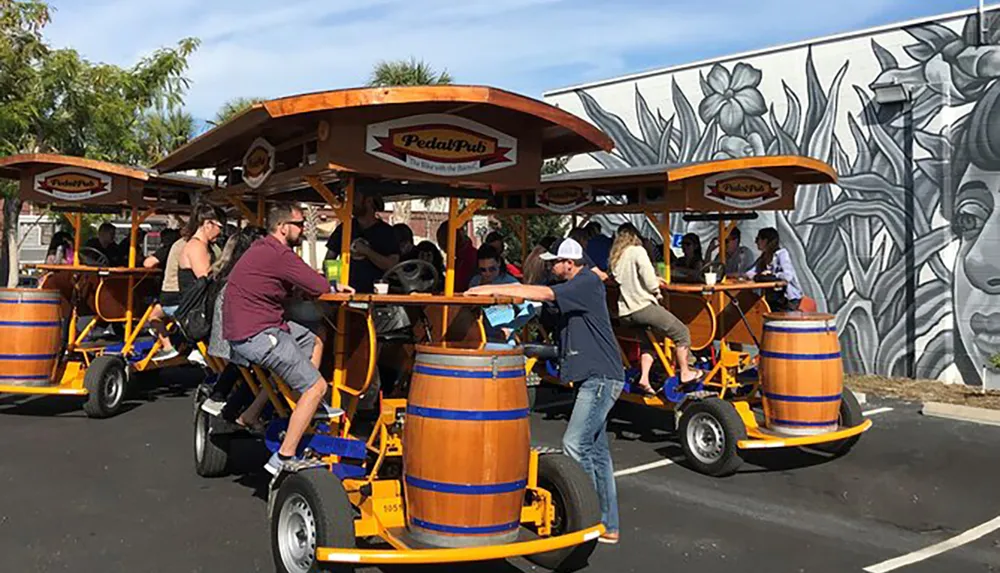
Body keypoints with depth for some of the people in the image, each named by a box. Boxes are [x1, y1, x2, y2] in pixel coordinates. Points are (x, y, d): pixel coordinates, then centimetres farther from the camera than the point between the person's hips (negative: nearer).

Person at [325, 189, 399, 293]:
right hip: (345, 291, 2)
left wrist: (366, 251, -12)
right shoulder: (344, 228, 14)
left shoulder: (386, 231, 3)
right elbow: (329, 260, 16)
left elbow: (392, 265, -7)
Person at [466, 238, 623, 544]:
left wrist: (494, 289, -23)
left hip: (602, 377, -10)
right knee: (596, 449, 11)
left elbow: (543, 294, -24)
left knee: (575, 444, -13)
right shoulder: (575, 286, 17)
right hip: (594, 377, 10)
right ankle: (608, 526, 17)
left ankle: (594, 518, -3)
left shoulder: (588, 282, -13)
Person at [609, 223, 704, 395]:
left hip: (624, 313, 8)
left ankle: (644, 379, 14)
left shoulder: (614, 257, 15)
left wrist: (654, 280, 26)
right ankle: (685, 372, 15)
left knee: (649, 340, 27)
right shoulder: (637, 251, -6)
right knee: (682, 333, 8)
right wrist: (657, 291, 8)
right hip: (643, 306, -8)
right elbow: (650, 283, -13)